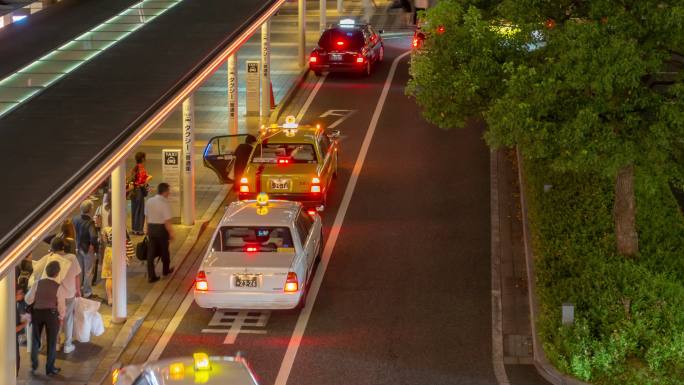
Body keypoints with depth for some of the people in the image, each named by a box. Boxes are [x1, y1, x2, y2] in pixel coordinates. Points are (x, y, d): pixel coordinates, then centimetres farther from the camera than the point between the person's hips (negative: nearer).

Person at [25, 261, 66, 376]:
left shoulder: (37, 284, -8)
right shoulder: (59, 288, -14)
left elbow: (29, 300, -4)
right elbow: (61, 306, -8)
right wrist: (61, 316, 11)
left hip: (37, 313, 3)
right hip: (52, 314, -3)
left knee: (35, 339, 20)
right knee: (51, 341, 12)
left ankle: (34, 366, 25)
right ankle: (50, 368, 18)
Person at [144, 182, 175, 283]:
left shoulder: (150, 201, 1)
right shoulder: (165, 203, -19)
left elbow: (146, 216, 10)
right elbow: (167, 221, -20)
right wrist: (171, 233, -11)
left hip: (151, 228, 5)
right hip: (161, 229, -5)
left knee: (151, 252, 6)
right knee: (164, 250, 17)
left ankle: (151, 275, 1)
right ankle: (166, 270, 37)